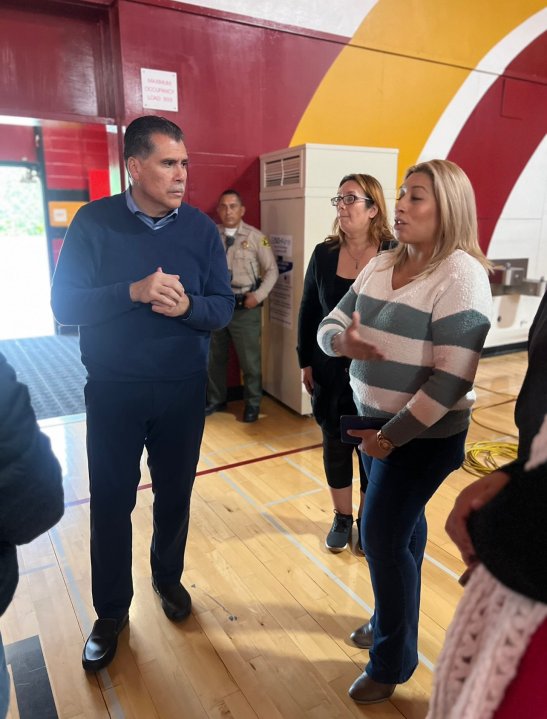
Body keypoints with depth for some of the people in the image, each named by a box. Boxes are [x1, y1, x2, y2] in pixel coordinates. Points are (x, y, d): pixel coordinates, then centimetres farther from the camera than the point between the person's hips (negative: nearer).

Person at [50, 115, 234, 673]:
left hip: (183, 390, 2)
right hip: (113, 390, -1)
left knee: (174, 493, 16)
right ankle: (111, 611, 31)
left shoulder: (201, 228, -2)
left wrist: (186, 305, -23)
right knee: (110, 501, 9)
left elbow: (223, 307, -2)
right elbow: (64, 303, -10)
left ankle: (168, 578, 43)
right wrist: (133, 292, -24)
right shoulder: (93, 222, -6)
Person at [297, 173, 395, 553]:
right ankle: (342, 518, 34)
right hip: (331, 371, 3)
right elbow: (308, 312, 6)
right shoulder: (323, 254, 1)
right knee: (335, 445, 13)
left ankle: (367, 520, 32)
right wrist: (306, 362, 5)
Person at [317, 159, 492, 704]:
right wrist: (342, 341, -19)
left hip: (423, 434, -6)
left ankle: (392, 660, 25)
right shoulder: (381, 264, 4)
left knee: (382, 536, 0)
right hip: (373, 420, 6)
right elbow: (330, 323, 5)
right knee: (401, 524, 21)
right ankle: (391, 621, 43)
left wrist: (392, 435, -18)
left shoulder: (461, 276, -18)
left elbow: (450, 380, -23)